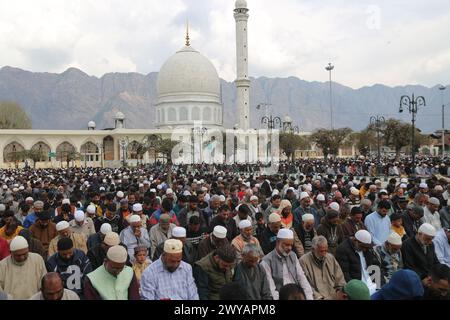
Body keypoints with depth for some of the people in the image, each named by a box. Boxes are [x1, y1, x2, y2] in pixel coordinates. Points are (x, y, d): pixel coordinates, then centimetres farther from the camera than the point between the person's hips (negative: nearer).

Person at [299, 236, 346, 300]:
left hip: (335, 297, 5)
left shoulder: (331, 258, 14)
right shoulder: (303, 261, -5)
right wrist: (318, 297, -15)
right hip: (317, 298, -5)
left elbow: (340, 280, 18)